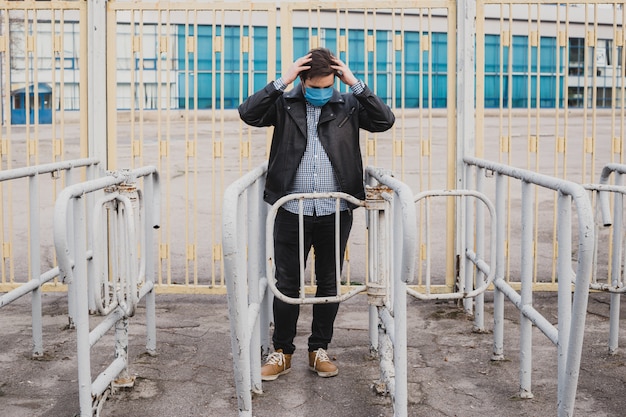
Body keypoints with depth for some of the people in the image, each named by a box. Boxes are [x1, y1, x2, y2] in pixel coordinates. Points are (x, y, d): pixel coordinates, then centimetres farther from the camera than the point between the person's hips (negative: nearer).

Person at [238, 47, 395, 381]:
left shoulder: (349, 105, 5)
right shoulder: (285, 103, 3)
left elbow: (385, 121, -7)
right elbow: (248, 113, -11)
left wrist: (355, 84, -11)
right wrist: (282, 82, -15)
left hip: (336, 212, 1)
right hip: (292, 211, -1)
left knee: (329, 284, 11)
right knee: (287, 284, 7)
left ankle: (319, 350, 26)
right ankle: (282, 352, 21)